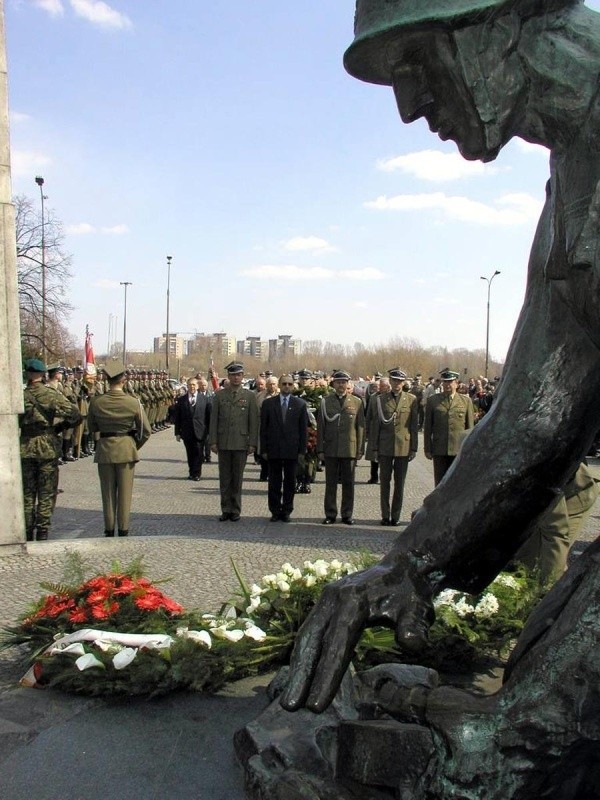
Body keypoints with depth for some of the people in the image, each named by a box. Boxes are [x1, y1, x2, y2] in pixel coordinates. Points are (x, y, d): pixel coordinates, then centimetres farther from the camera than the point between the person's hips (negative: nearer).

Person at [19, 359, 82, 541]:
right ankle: (42, 533, 7)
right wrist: (58, 428, 1)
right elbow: (75, 415, -12)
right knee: (46, 493, 7)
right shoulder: (51, 395, -7)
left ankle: (27, 533, 18)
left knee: (27, 492, 13)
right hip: (47, 448, -2)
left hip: (25, 449, 2)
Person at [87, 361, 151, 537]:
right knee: (125, 492, 8)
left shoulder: (96, 402, -6)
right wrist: (135, 446, 9)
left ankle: (109, 530, 18)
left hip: (104, 450, 1)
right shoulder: (133, 403, -10)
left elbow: (91, 427, 7)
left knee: (107, 492, 12)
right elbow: (146, 431, -5)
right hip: (126, 449, -1)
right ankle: (123, 529, 13)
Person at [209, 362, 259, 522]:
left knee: (237, 478, 6)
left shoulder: (249, 396, 2)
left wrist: (252, 443, -5)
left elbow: (254, 421, 1)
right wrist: (213, 441, -1)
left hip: (241, 443, -1)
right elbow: (213, 420, 5)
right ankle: (226, 510, 15)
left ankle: (235, 510, 15)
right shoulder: (219, 395, 6)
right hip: (223, 443, 1)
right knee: (224, 478, 6)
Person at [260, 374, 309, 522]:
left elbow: (303, 429, 3)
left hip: (292, 450, 0)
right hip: (273, 449, 0)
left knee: (290, 482, 6)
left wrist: (302, 450, -2)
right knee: (274, 483, 6)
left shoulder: (300, 404, 3)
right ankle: (275, 511, 15)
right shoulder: (268, 403, 4)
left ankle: (286, 511, 16)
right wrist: (264, 449, -2)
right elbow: (263, 428, 3)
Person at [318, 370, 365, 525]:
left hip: (350, 449, 0)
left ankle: (347, 514, 17)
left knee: (348, 483, 7)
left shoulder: (357, 402, 4)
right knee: (330, 483, 7)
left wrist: (360, 450, -1)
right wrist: (320, 449, 0)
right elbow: (320, 426, 4)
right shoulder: (325, 401, 4)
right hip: (330, 449, 0)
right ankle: (330, 514, 17)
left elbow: (361, 428, 3)